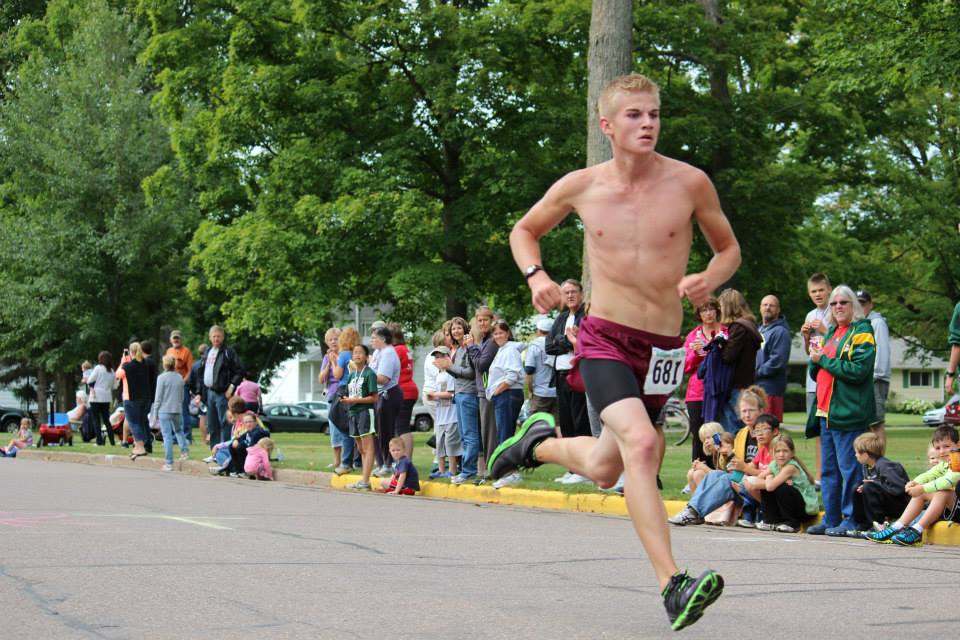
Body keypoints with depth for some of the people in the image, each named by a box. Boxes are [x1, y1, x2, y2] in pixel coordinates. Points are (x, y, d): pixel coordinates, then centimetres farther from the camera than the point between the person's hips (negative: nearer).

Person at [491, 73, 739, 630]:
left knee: (604, 469, 14)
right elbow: (524, 231, 16)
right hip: (605, 339, -2)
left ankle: (539, 442, 47)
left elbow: (729, 249, 9)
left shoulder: (689, 183, -5)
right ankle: (672, 584, -30)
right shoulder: (581, 187, -2)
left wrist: (708, 280, -14)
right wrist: (536, 276, -5)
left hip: (662, 348, 2)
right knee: (642, 443, -27)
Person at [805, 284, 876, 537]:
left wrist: (824, 360, -11)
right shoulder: (831, 333, 20)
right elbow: (815, 373, 24)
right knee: (828, 469, 10)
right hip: (825, 411, 9)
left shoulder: (862, 332, -4)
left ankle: (851, 521, -5)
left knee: (849, 468, -8)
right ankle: (831, 520, 16)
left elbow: (858, 370, -18)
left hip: (849, 412, -9)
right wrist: (815, 360, 1)